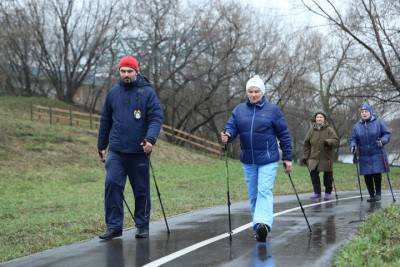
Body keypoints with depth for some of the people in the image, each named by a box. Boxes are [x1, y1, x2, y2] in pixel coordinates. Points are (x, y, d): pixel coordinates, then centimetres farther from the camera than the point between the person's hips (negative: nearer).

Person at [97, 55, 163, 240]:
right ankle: (114, 226, -6)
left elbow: (156, 118, -9)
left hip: (139, 152, -2)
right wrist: (101, 146, 17)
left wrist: (150, 138, -25)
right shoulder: (113, 93, 9)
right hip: (116, 151, 2)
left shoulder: (147, 92, -2)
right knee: (112, 185, -11)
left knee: (141, 190, 7)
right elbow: (105, 121, 16)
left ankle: (142, 226, 19)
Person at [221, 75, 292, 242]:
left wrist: (287, 158, -2)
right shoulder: (239, 110, 6)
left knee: (264, 191, -17)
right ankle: (258, 228, 18)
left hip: (268, 160, -4)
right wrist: (227, 135, -27)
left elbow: (284, 135, 0)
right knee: (253, 195, 9)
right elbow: (231, 126, -3)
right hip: (248, 161, 4)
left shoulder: (272, 110, -2)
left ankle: (263, 224, -30)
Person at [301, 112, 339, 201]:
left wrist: (328, 142, -28)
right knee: (313, 173, -9)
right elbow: (307, 144, 9)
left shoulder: (329, 130, -4)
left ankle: (328, 193, 22)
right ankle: (317, 193, 2)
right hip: (314, 157, 2)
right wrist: (305, 157, 6)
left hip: (326, 157, -2)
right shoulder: (312, 130, 4)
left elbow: (336, 141, -8)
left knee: (327, 176, 5)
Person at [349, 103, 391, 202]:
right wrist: (353, 145, -12)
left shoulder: (378, 122, -2)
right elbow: (353, 139, 9)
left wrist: (382, 141, -19)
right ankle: (371, 195, 17)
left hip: (377, 154, -2)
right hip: (364, 156, 3)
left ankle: (378, 194, 12)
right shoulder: (357, 126, 6)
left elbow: (387, 134, 0)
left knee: (377, 174, -6)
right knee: (367, 176, 3)